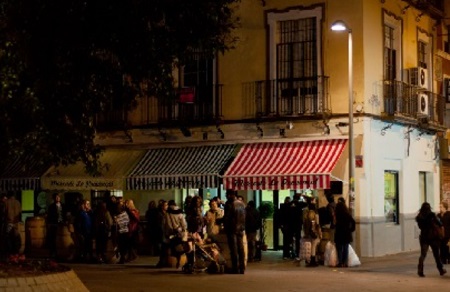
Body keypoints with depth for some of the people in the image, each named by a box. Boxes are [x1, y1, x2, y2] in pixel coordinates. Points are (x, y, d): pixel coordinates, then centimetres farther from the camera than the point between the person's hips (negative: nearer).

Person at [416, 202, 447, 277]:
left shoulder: (419, 217, 0)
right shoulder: (432, 215, -10)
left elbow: (420, 226, 8)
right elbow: (439, 224, -12)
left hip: (424, 237, 2)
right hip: (433, 237, -2)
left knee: (423, 255, 5)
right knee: (436, 254, 11)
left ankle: (420, 271, -6)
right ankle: (441, 270, 22)